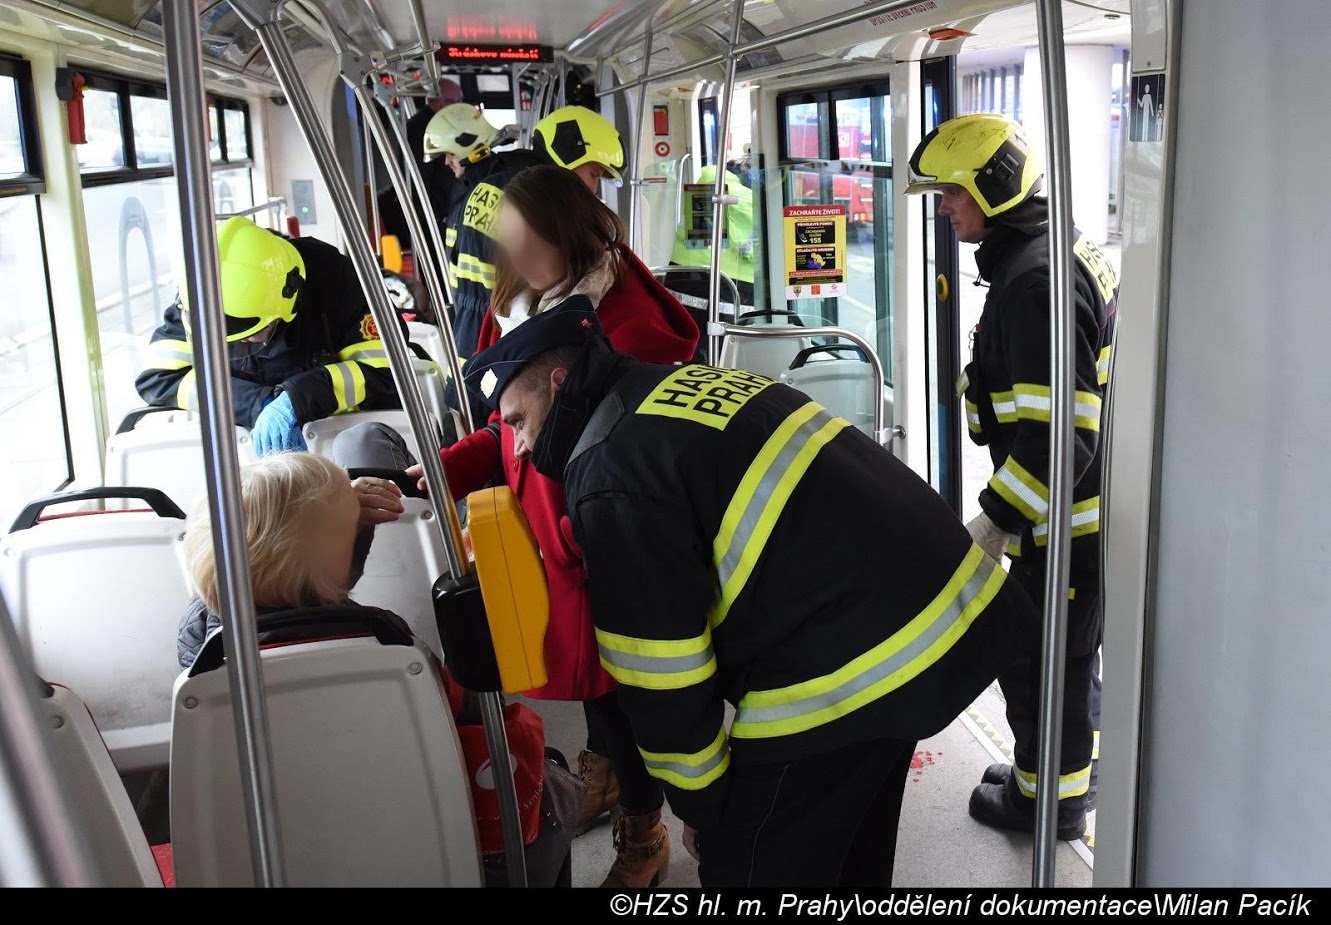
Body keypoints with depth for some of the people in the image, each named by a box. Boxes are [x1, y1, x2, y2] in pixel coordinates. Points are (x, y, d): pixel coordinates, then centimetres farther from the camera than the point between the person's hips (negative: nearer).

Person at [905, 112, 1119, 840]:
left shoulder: (1034, 280, -24)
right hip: (1085, 511, 10)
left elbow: (1060, 431, -29)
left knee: (1038, 664, 7)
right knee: (1071, 656, 24)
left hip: (1065, 523, -10)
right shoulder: (1060, 253, 10)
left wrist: (993, 522, -25)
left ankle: (1052, 799, 26)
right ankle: (1076, 772, 42)